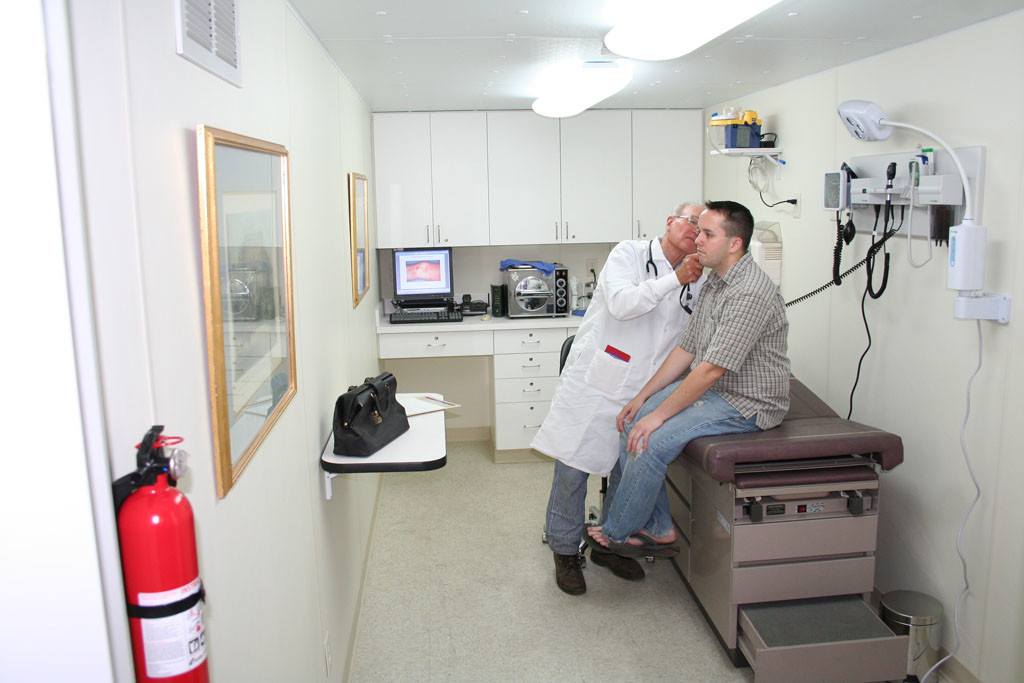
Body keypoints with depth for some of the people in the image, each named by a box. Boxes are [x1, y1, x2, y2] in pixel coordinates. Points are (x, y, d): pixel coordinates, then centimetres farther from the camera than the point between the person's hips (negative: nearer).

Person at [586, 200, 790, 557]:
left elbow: (711, 370, -27)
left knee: (652, 441, -22)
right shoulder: (713, 282, 8)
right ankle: (657, 529, 7)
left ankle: (615, 531, 1)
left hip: (747, 403, -10)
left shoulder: (750, 293, -24)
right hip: (709, 388, 10)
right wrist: (642, 397, 4)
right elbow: (686, 350, 10)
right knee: (633, 422, 0)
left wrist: (659, 415, -23)